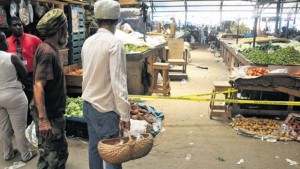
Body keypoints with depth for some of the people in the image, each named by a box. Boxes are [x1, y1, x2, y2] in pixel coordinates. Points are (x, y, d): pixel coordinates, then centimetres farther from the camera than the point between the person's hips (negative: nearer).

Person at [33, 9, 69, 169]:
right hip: (49, 115, -9)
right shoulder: (48, 52, -21)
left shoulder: (48, 49, 9)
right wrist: (43, 118, -29)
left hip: (51, 113, 9)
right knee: (55, 156, 5)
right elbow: (38, 86, -27)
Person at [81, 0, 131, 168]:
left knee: (94, 147, 18)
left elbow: (87, 74, 12)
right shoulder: (114, 43, -17)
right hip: (106, 107, -7)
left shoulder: (88, 42, 5)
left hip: (88, 104, 7)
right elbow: (118, 81, -22)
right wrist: (125, 114, -18)